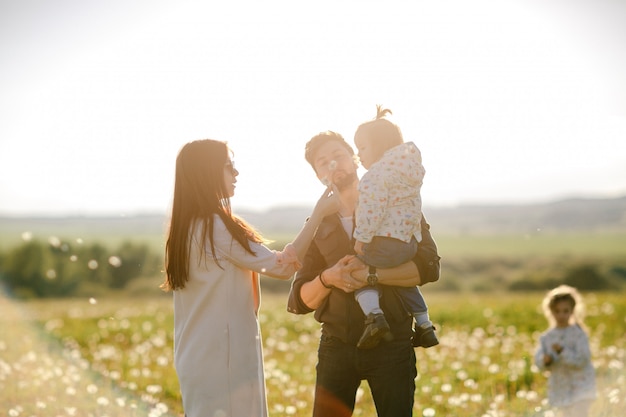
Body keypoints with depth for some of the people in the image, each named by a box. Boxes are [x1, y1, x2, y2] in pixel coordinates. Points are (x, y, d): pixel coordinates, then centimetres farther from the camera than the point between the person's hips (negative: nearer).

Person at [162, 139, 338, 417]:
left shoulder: (184, 228, 11)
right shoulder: (218, 227, -16)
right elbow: (282, 267, -14)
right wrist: (319, 214, -10)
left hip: (197, 357, 9)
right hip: (223, 358, -9)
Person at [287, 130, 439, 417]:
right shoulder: (317, 225, 12)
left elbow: (427, 266, -10)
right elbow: (300, 301, 8)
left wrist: (372, 275, -21)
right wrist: (327, 278, -12)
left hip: (391, 343, -2)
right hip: (337, 346, 3)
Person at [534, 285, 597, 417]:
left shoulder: (578, 334, -12)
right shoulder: (546, 337, 3)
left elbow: (582, 360, -20)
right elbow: (538, 359, -3)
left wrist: (562, 352, -32)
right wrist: (545, 360, -25)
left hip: (580, 386, -6)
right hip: (561, 389, 6)